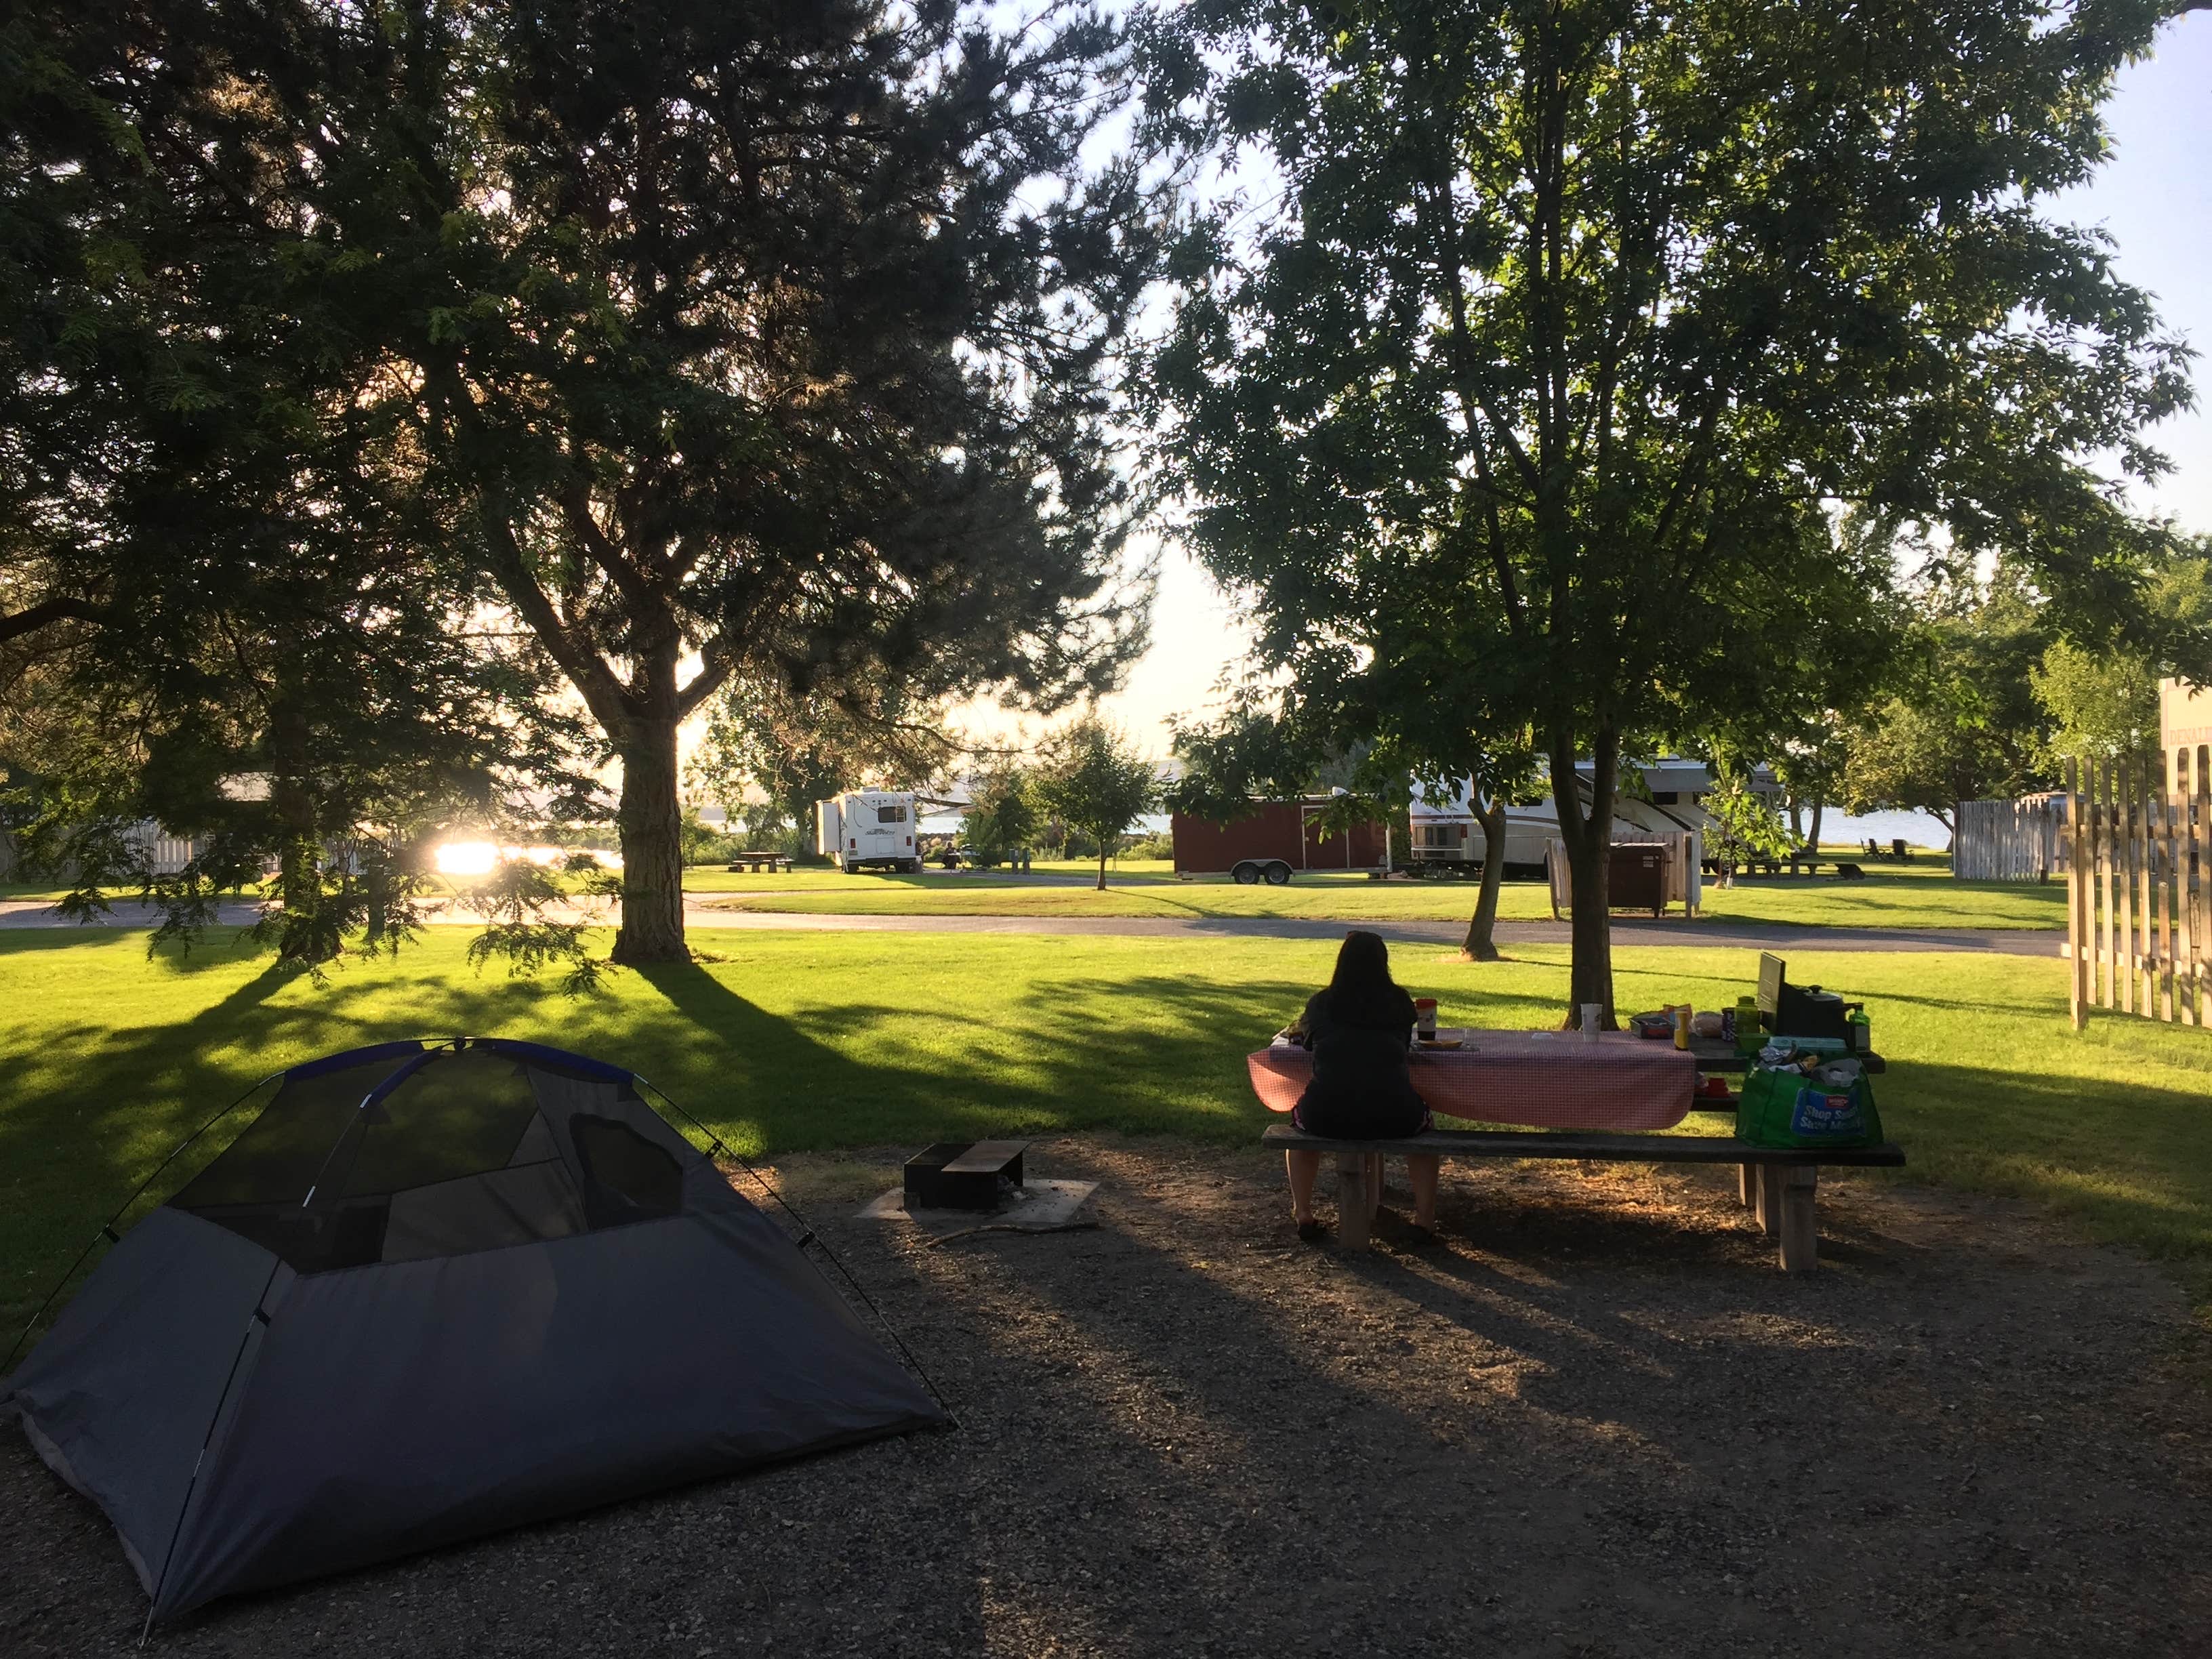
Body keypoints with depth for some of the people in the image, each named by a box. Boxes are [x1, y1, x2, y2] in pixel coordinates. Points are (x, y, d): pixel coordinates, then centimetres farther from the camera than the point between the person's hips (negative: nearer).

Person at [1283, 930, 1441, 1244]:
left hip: (1328, 1116, 0)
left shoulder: (1322, 1002, 12)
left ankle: (1303, 1215, 29)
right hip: (1392, 1115, 0)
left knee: (1300, 1117, 35)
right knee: (1423, 1123, 35)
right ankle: (1424, 1218, 26)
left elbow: (1302, 1035, 33)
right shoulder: (1399, 1000, 11)